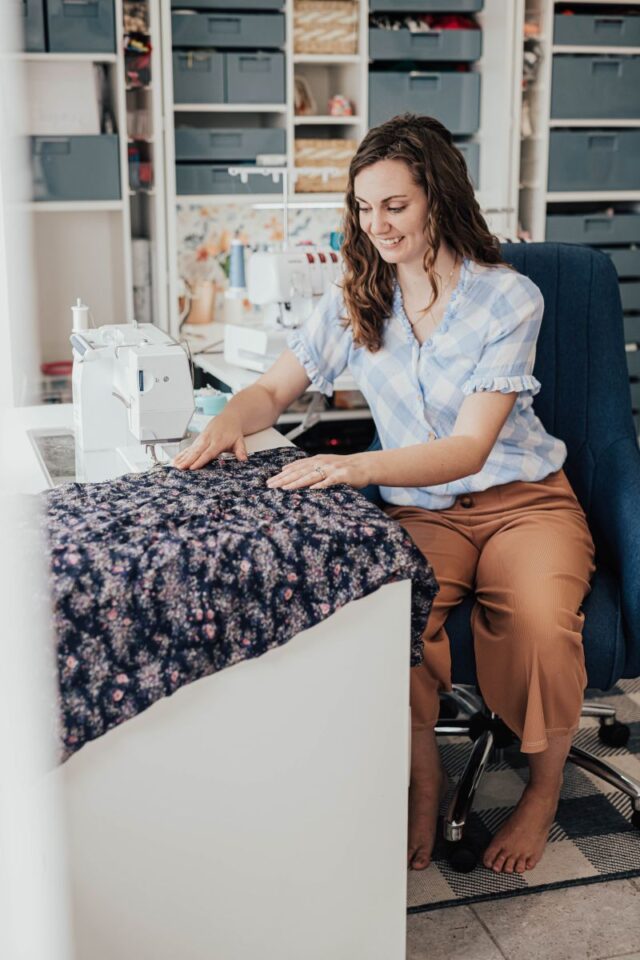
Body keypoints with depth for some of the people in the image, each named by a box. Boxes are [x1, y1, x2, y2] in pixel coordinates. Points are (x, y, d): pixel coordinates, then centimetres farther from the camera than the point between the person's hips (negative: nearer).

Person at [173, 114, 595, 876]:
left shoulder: (509, 298, -11)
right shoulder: (354, 302, 4)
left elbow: (470, 447, -20)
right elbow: (274, 390, 9)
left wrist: (357, 466, -37)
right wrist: (230, 422, -16)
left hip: (522, 500, -2)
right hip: (421, 511, 2)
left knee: (539, 620, -33)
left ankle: (543, 790, -1)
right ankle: (424, 779, -5)